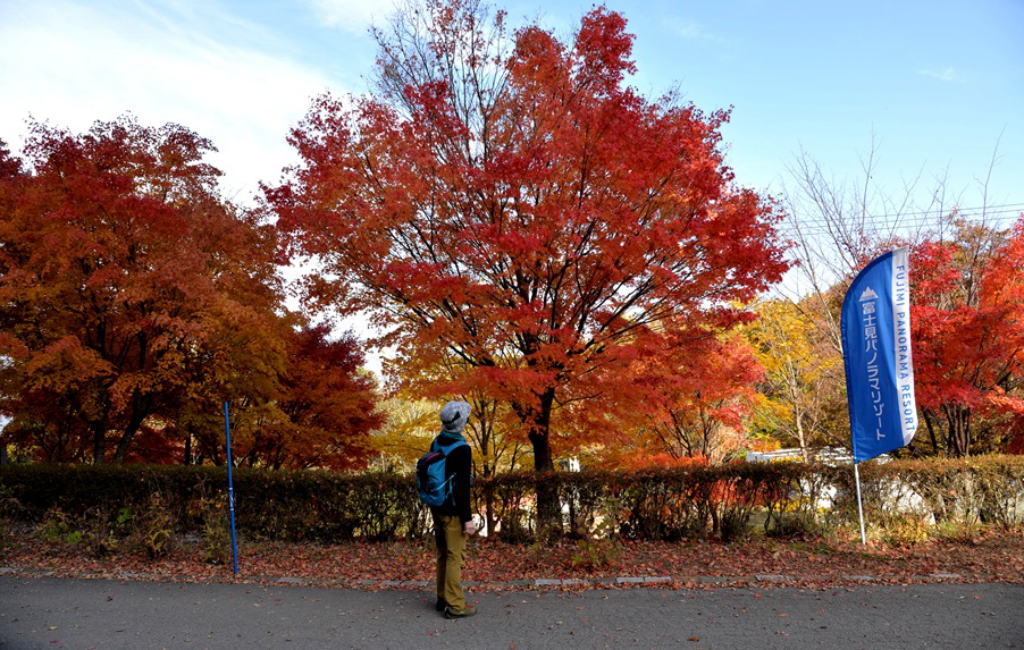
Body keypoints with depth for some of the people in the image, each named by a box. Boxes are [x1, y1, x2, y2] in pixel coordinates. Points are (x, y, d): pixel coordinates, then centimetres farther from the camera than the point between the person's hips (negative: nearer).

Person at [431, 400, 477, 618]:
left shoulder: (436, 443, 6)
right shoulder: (462, 449, -19)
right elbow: (463, 486, -21)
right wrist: (467, 518, -18)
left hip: (437, 508, 8)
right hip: (453, 512, -8)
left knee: (443, 555, 17)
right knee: (454, 557, -1)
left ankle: (443, 599, 26)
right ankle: (455, 606, 4)